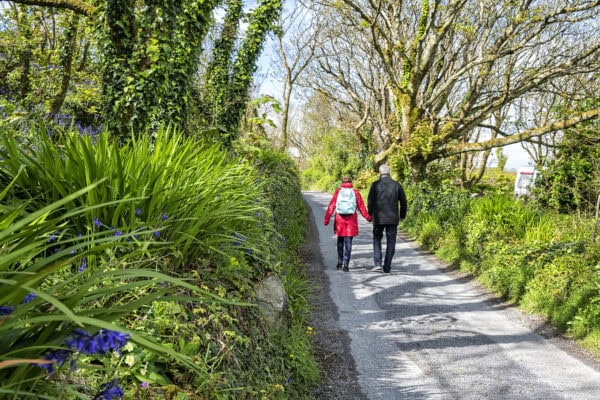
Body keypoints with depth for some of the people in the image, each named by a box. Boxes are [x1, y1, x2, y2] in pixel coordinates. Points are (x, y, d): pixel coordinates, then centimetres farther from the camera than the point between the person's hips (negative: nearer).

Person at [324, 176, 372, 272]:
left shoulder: (338, 191, 1)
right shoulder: (355, 192, 0)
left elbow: (331, 206, -4)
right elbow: (361, 206, 0)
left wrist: (326, 219, -4)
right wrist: (368, 217, 9)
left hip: (339, 219, 1)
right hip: (351, 220, -1)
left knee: (340, 241, 18)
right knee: (348, 242, 1)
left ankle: (340, 262, 24)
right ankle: (345, 264, -5)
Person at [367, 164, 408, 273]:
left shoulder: (375, 185, -5)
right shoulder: (397, 185, 1)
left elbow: (370, 201, -4)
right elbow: (403, 202, 5)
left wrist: (370, 214, 9)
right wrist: (402, 215, 17)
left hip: (378, 218, -1)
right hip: (393, 219, 1)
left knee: (377, 239, 14)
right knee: (391, 242, 8)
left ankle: (377, 263, 1)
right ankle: (387, 267, 8)